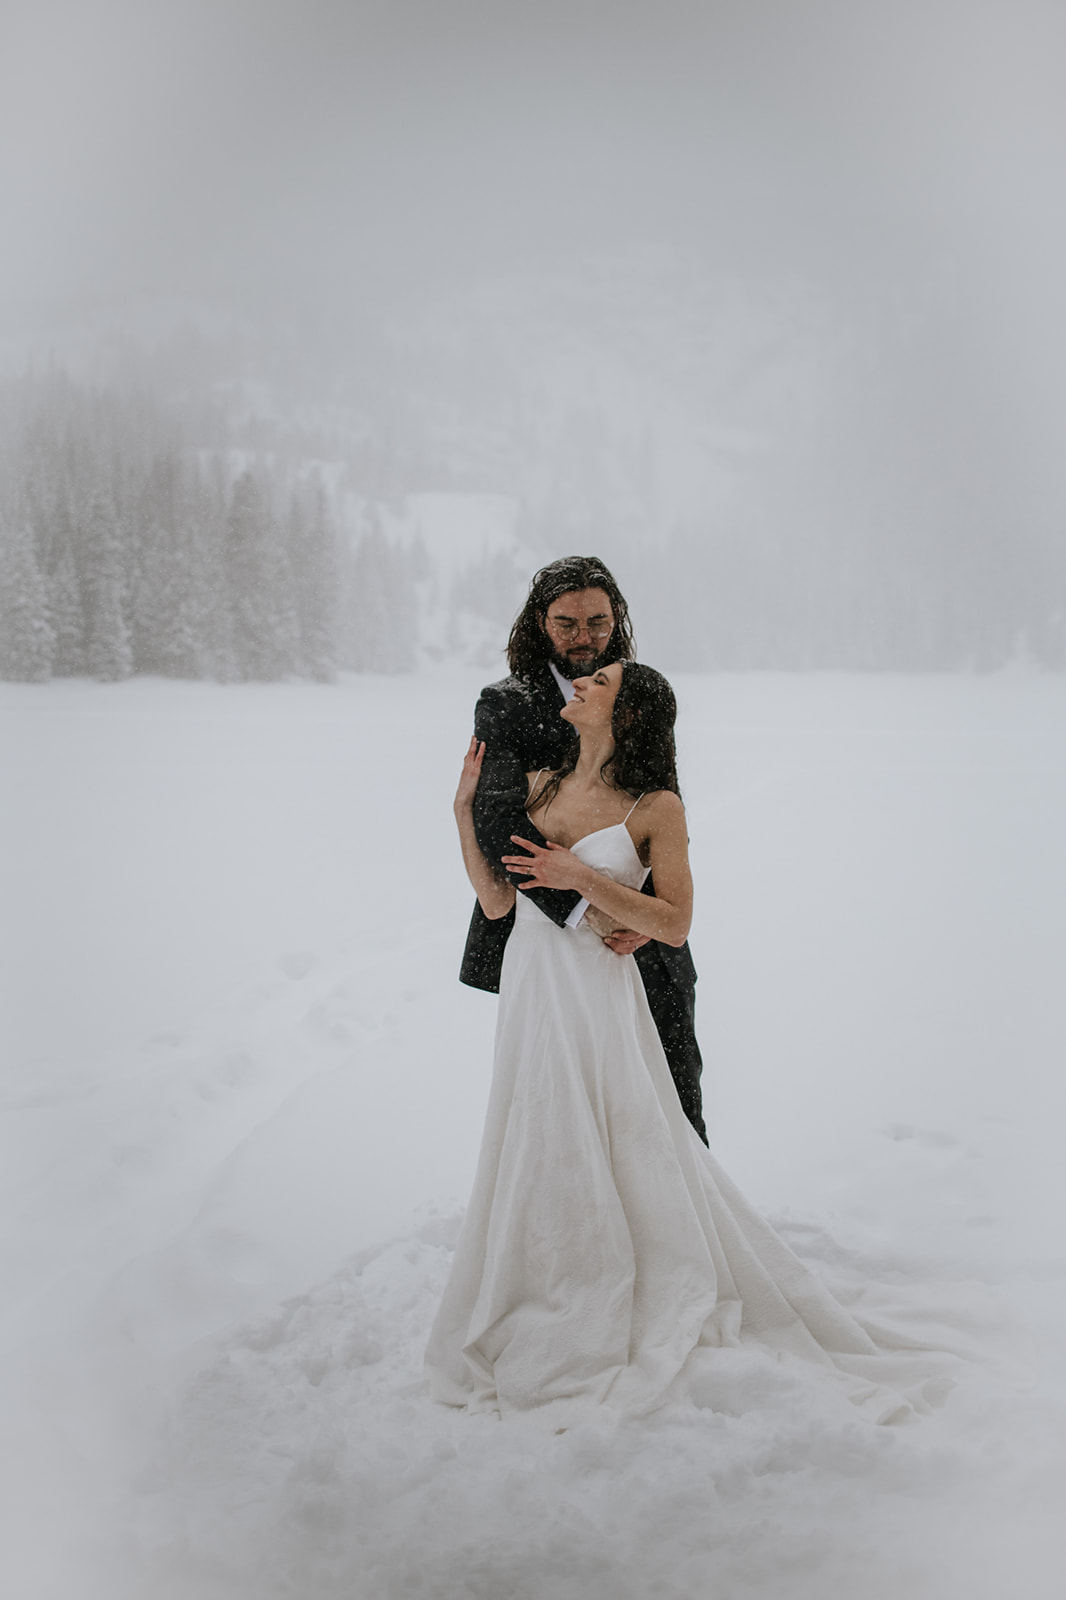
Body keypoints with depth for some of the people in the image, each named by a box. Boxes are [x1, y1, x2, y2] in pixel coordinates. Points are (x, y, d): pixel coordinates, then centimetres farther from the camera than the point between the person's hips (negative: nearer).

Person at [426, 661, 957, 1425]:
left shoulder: (656, 808, -8)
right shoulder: (540, 785, 7)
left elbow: (674, 924, -10)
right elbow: (496, 902, 7)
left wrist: (584, 878, -18)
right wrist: (467, 807, 2)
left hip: (599, 999, -5)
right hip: (530, 992, 6)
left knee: (622, 1166, 1)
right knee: (539, 1166, 13)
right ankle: (549, 1332, 30)